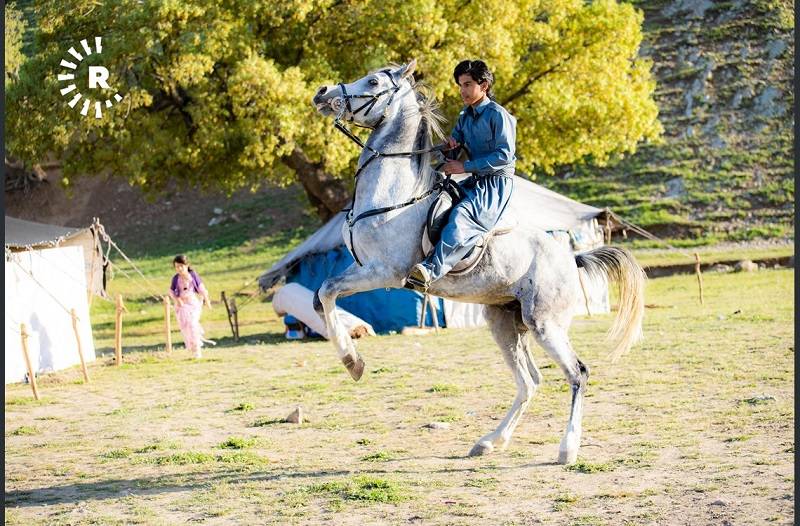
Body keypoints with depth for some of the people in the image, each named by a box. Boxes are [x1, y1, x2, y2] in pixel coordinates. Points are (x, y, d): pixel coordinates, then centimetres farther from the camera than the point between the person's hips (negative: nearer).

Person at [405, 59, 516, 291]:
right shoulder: (465, 116, 15)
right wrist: (450, 144, 1)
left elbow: (505, 155, -17)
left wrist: (466, 166, -19)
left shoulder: (498, 115, -10)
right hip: (475, 181, 10)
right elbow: (456, 141, 28)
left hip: (497, 183, -10)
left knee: (462, 214, -34)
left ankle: (431, 270, -51)